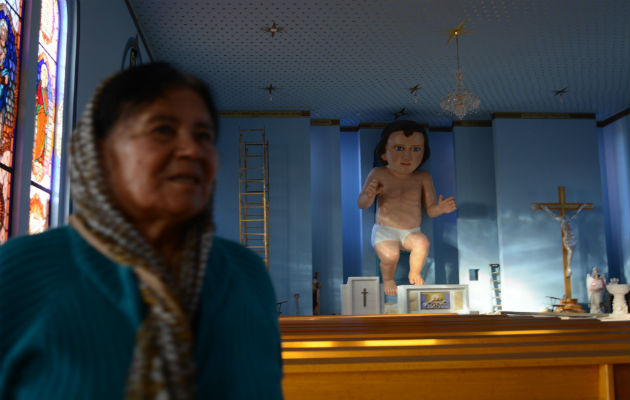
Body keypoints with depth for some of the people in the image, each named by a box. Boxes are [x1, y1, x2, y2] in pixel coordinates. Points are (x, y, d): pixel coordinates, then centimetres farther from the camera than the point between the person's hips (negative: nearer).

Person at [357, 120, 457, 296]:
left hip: (411, 232, 2)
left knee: (422, 242, -28)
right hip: (384, 231, -2)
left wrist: (440, 208, -20)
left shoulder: (423, 178, -1)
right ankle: (387, 279, 7)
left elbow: (430, 210, 3)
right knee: (390, 255, -28)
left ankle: (414, 273, 2)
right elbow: (361, 204, -6)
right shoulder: (378, 174, -7)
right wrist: (369, 195, -29)